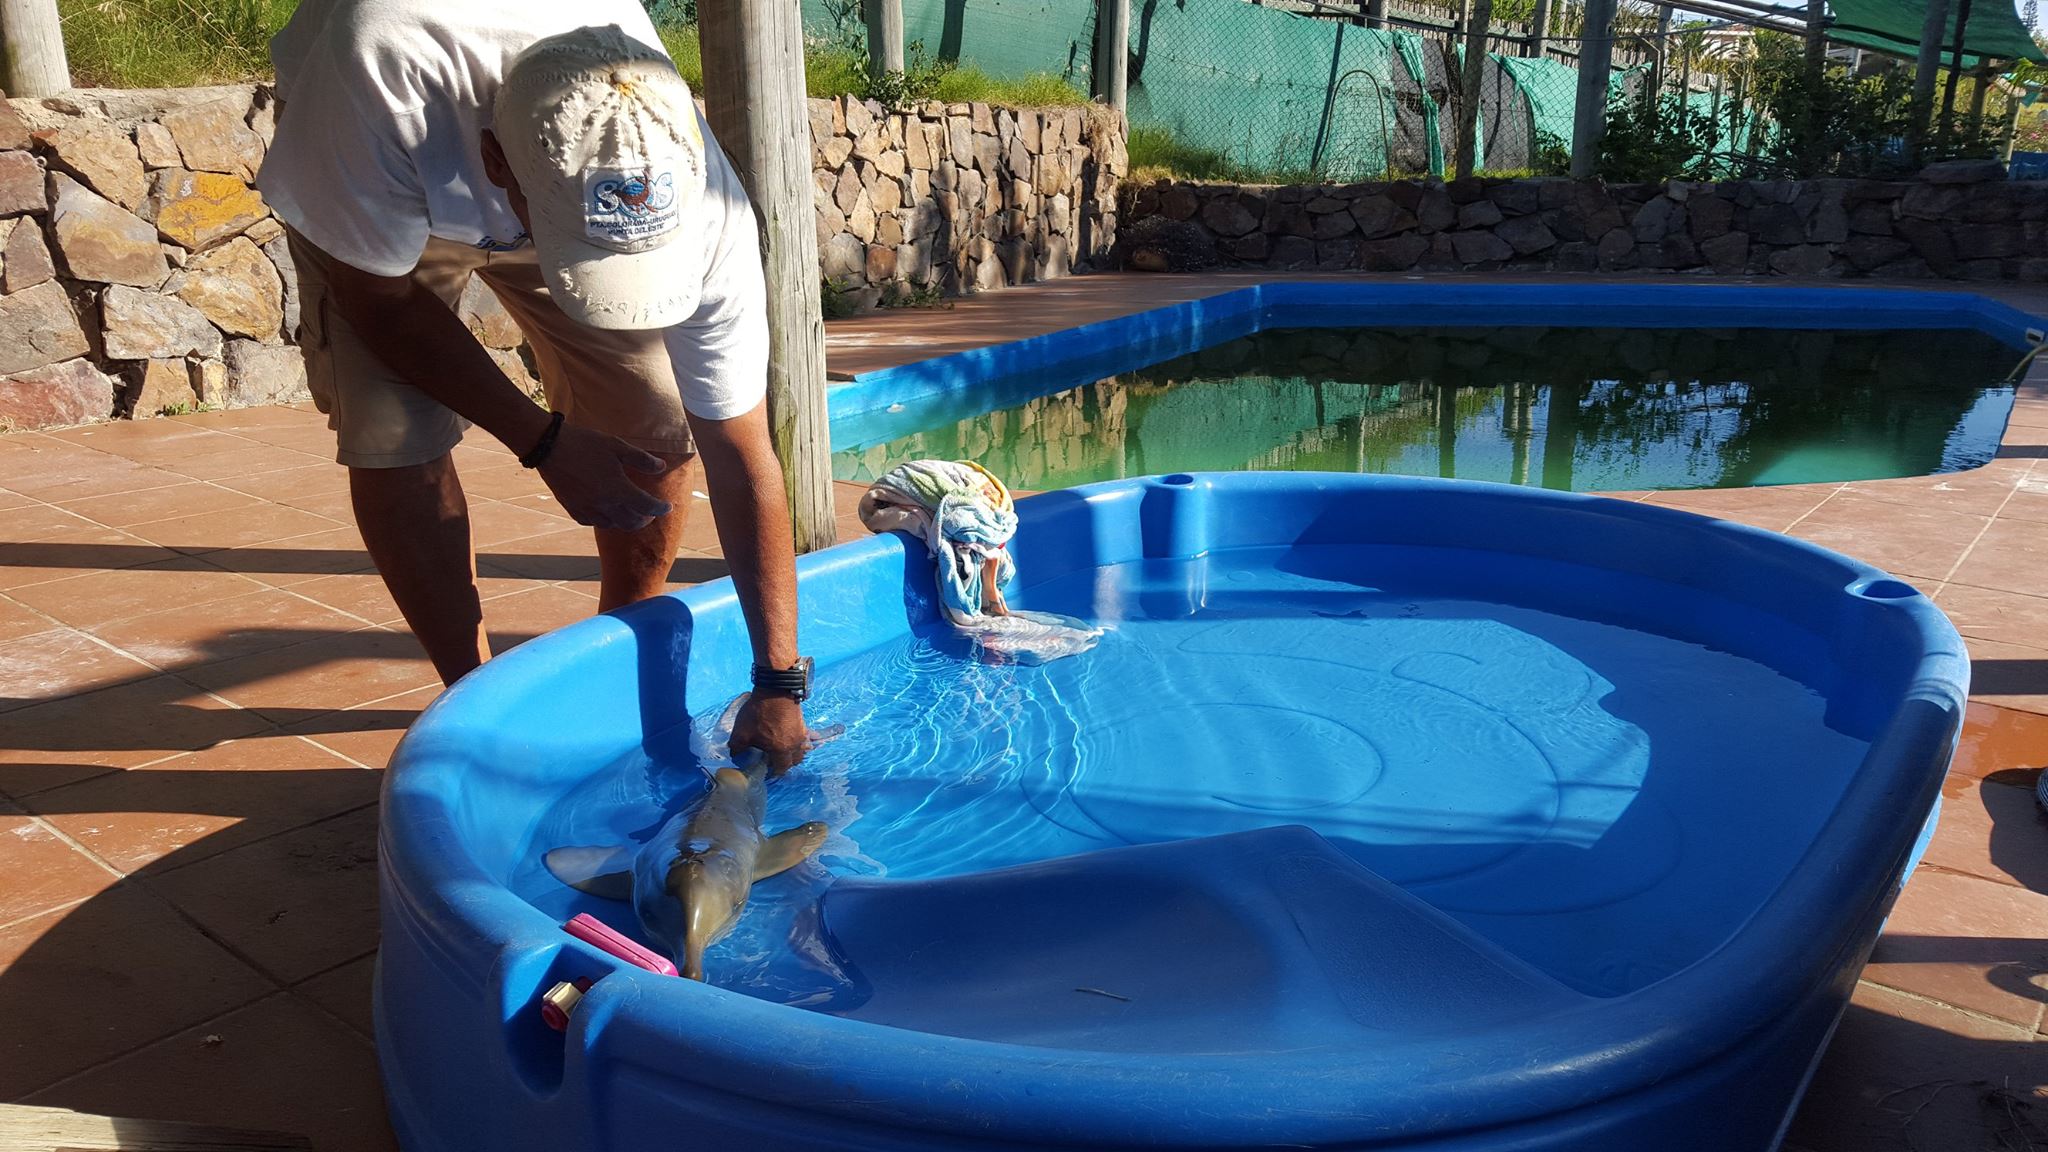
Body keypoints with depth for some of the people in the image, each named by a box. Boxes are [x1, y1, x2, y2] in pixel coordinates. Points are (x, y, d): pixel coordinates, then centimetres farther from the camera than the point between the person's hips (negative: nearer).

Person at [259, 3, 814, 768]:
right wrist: (545, 442, -29)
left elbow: (741, 458, -29)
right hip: (365, 185, -1)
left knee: (656, 440, -11)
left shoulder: (699, 208, -38)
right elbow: (378, 295, -26)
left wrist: (780, 684, -25)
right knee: (395, 440, -20)